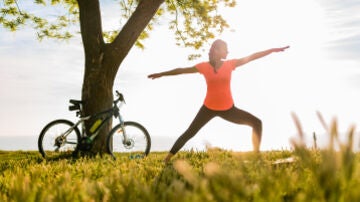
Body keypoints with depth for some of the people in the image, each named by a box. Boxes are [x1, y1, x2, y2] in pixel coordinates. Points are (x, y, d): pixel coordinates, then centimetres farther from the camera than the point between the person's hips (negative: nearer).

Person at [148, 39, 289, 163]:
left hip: (228, 108, 2)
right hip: (209, 108, -2)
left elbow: (252, 57, 2)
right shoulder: (204, 66, -8)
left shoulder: (230, 64, -3)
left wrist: (273, 50, 3)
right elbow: (182, 70, 3)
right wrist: (162, 74, 11)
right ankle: (167, 159, 6)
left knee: (256, 123, -3)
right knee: (189, 133, -2)